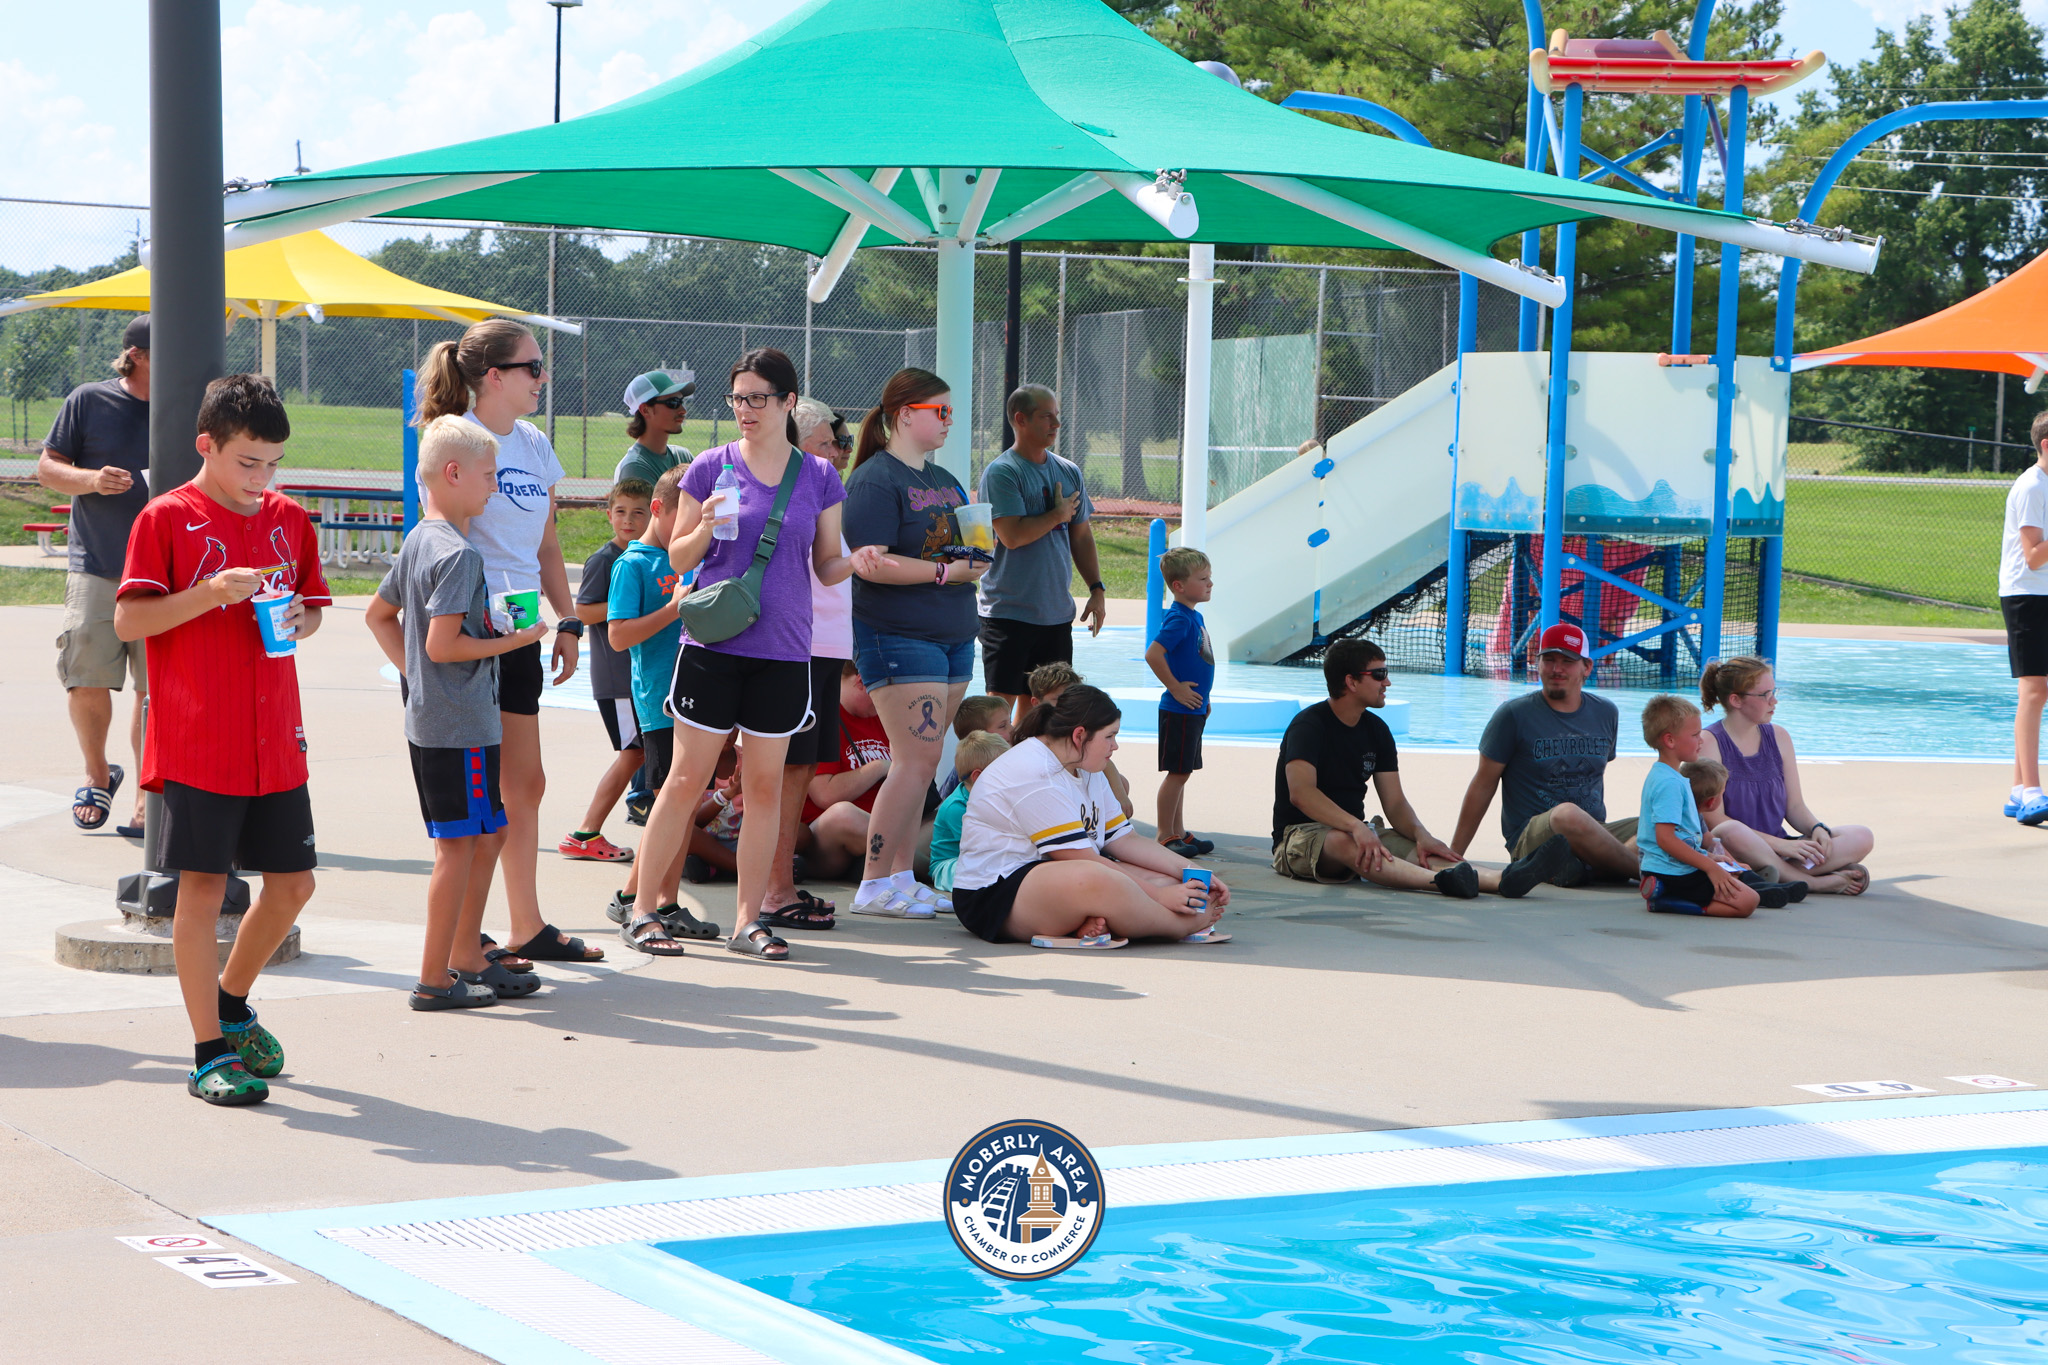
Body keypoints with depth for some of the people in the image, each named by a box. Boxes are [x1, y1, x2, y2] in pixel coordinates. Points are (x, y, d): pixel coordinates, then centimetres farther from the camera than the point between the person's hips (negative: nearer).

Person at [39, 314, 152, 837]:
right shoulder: (89, 401, 3)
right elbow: (48, 467, 7)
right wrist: (91, 479, -11)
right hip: (96, 566, -1)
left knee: (156, 689, -2)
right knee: (87, 681, -6)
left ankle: (146, 799, 5)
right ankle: (98, 774, 21)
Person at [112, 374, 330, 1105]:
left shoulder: (289, 521, 10)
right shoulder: (166, 519, -7)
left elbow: (312, 606, 21)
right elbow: (127, 620, -11)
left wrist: (299, 620, -2)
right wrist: (212, 593, -21)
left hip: (276, 740, 6)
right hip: (197, 745, -6)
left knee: (293, 883, 10)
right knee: (203, 887, -2)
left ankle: (231, 1002, 34)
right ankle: (210, 1053, 5)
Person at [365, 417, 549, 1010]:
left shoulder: (417, 541, 12)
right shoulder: (458, 554, -18)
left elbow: (380, 614, 23)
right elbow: (443, 644, -23)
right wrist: (511, 641, -12)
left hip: (428, 715, 10)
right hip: (460, 726, -10)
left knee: (488, 835, 17)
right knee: (459, 845, -3)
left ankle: (466, 959, 24)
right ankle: (435, 980, 2)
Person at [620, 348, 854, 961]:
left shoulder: (819, 478, 6)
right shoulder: (712, 468, 1)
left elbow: (827, 565, 10)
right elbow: (678, 558, 5)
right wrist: (707, 528, -15)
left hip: (782, 650, 2)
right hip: (713, 642, -2)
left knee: (765, 784, 5)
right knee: (687, 779, -2)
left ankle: (748, 921, 13)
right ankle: (646, 908, 8)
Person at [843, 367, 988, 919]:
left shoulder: (944, 479, 19)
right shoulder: (876, 480, -9)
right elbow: (869, 562, -19)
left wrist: (976, 558, 5)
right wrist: (943, 572, -20)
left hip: (953, 635, 9)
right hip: (897, 636, -9)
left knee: (919, 760, 9)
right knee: (917, 758, -12)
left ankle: (902, 876, 14)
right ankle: (873, 884, -7)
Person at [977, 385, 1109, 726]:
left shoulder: (1070, 472, 13)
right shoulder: (1001, 472, -9)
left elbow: (1082, 537, 18)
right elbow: (1012, 535, -19)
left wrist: (1096, 589, 9)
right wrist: (1058, 515, -6)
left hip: (1057, 613, 6)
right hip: (1009, 610, -6)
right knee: (1002, 700, -7)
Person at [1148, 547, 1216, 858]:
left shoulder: (1194, 616, 12)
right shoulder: (1178, 619, -17)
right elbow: (1153, 655, -27)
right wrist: (1175, 687, -20)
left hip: (1193, 710, 9)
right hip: (1179, 711, -9)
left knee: (1182, 774, 14)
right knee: (1176, 773, -4)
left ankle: (1179, 832, 21)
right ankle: (1166, 836, 1)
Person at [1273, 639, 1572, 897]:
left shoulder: (1376, 730, 11)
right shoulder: (1309, 724, -11)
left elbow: (1395, 802, 6)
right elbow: (1300, 793, -26)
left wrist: (1420, 835, -17)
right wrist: (1356, 826, -40)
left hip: (1356, 831, 7)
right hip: (1300, 836, -7)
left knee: (1422, 851, -23)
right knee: (1343, 844, -41)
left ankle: (1502, 880, -51)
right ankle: (1442, 881, -66)